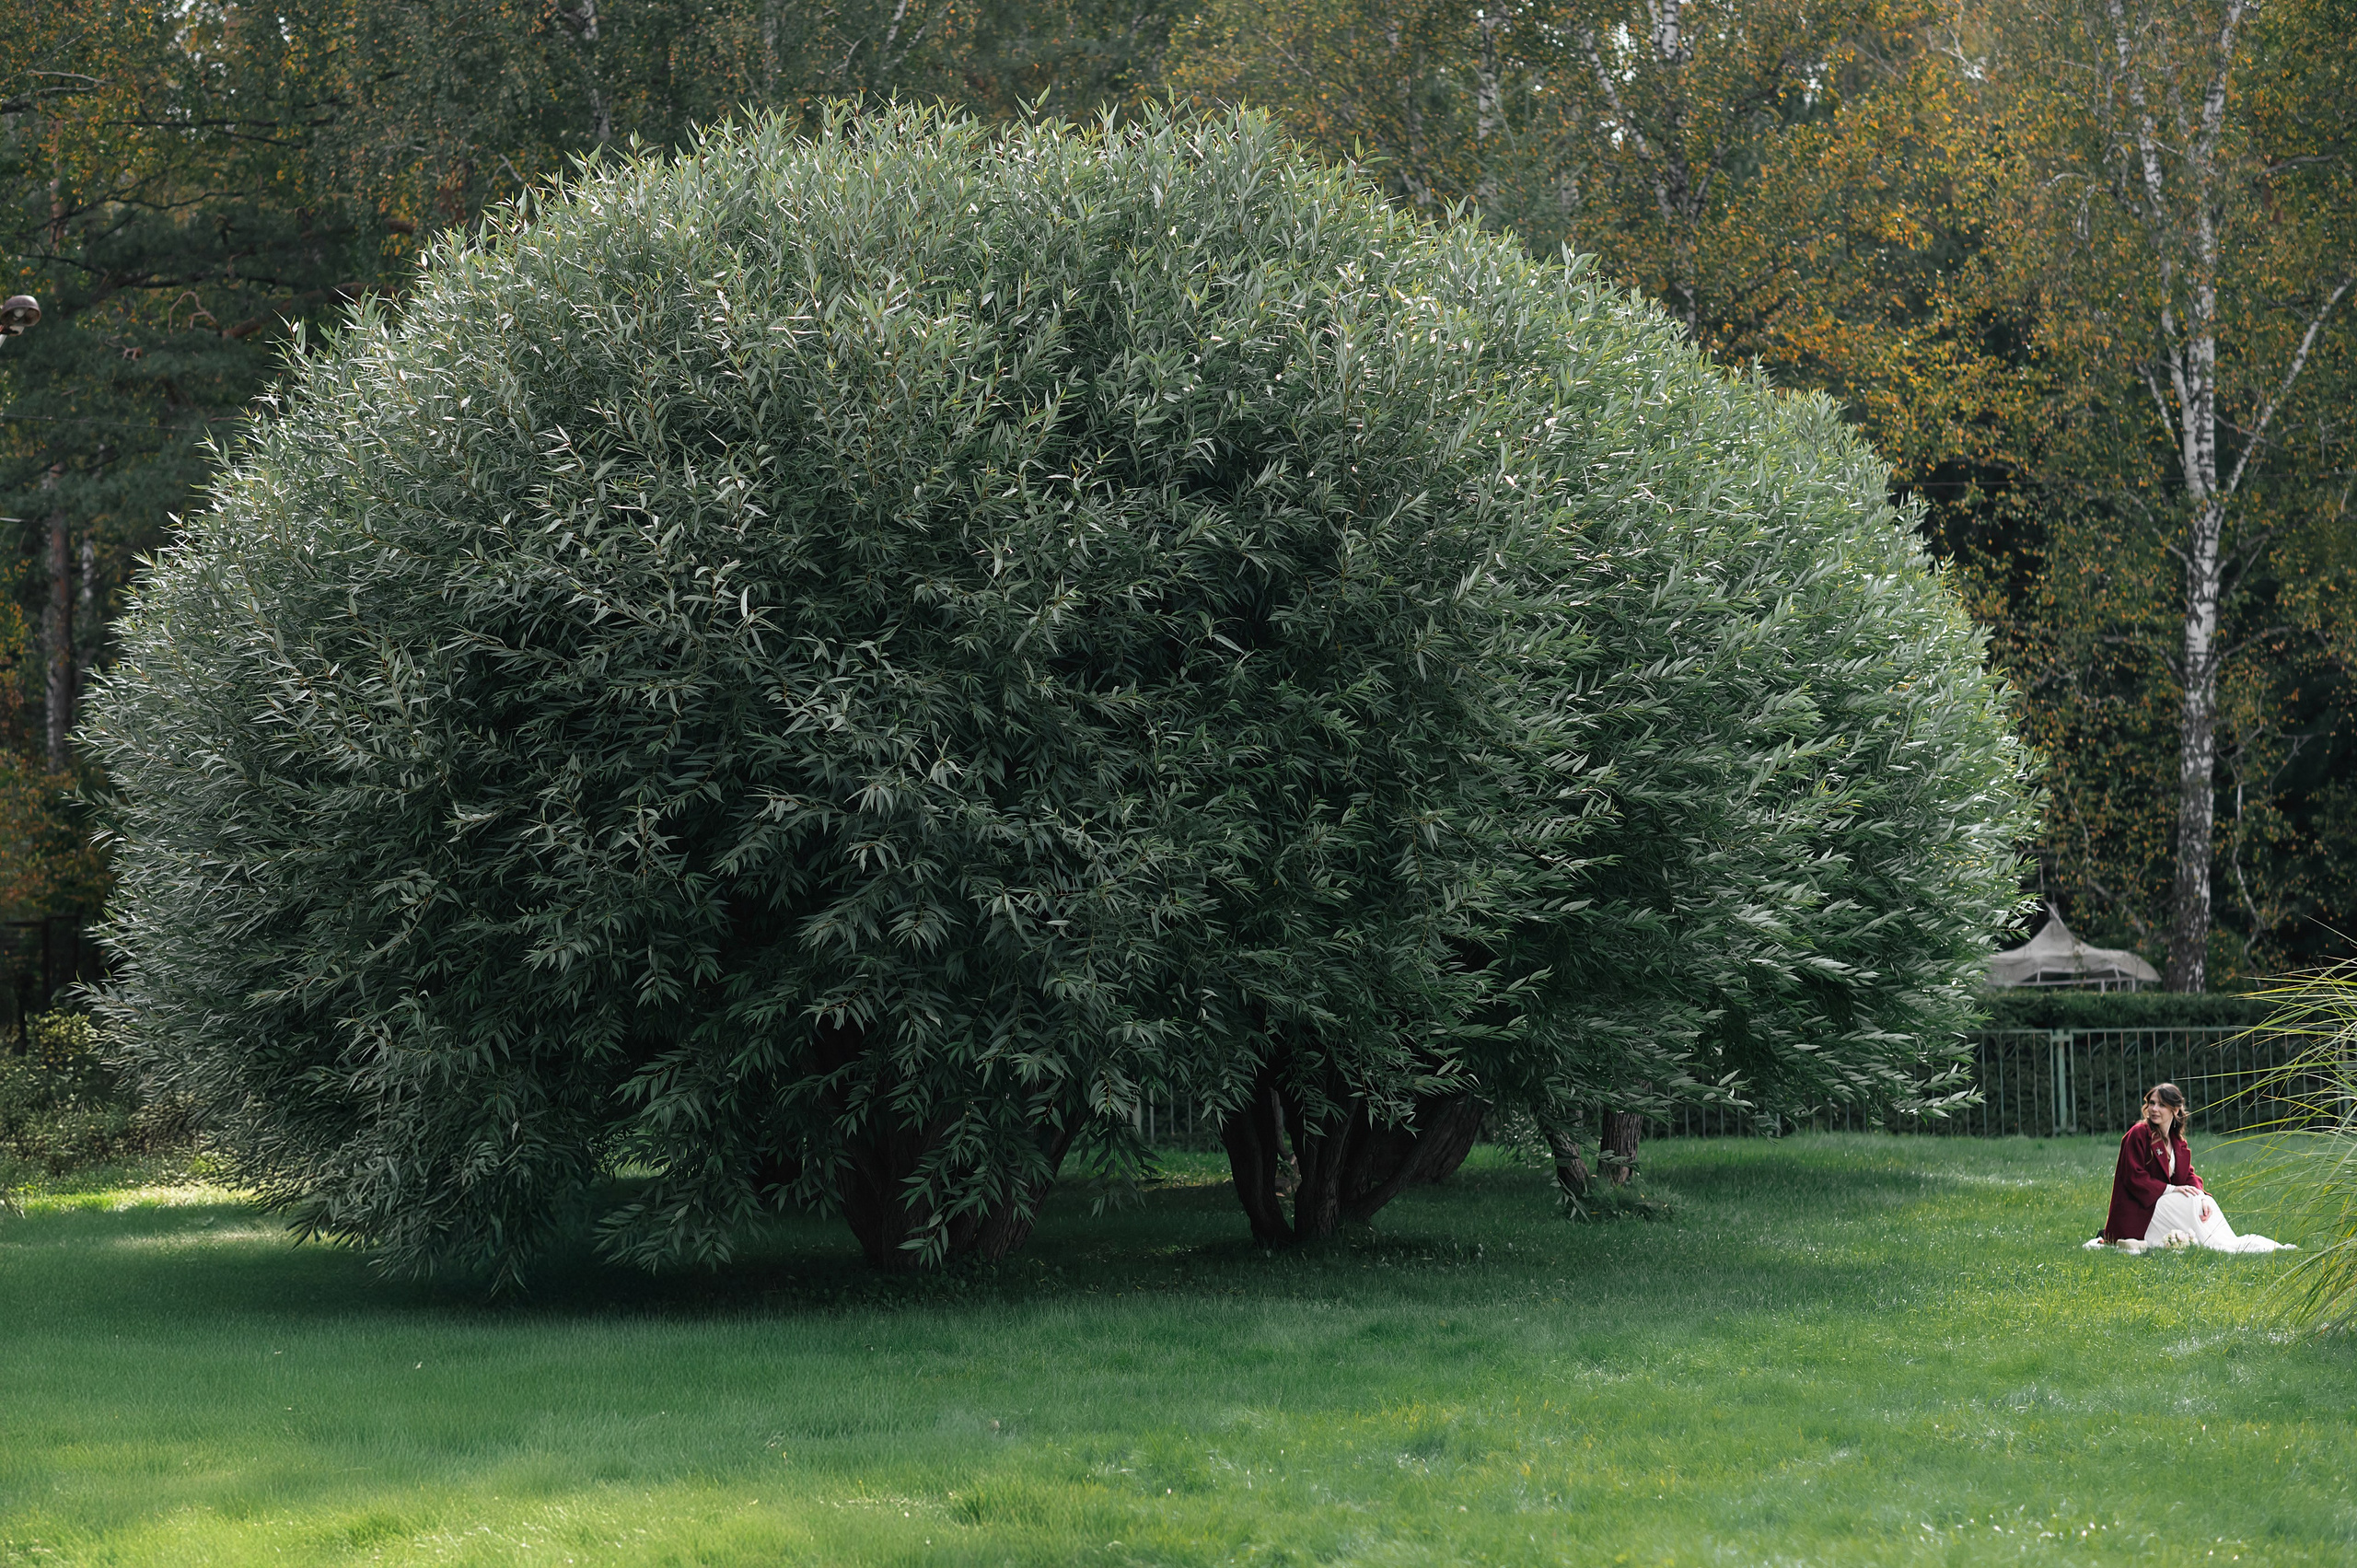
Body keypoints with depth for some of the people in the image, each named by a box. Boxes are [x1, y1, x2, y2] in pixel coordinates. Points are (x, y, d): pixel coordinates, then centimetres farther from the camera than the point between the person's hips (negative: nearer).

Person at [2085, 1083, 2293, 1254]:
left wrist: (2202, 1195, -16)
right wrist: (2171, 1189, -22)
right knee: (2192, 1202, -22)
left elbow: (2190, 1176, 7)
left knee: (2203, 1201, -12)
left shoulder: (2178, 1141, 14)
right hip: (2137, 1213, -8)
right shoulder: (2138, 1135, -10)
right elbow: (2134, 1178, -16)